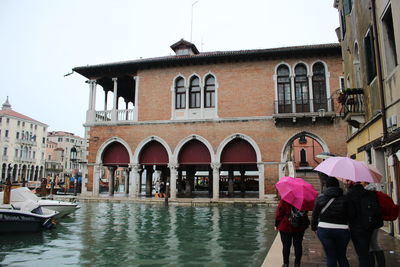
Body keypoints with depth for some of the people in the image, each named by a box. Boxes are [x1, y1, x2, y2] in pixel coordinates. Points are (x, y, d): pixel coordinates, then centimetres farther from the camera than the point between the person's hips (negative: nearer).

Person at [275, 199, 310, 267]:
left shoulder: (284, 200, -16)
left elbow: (279, 213, -11)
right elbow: (305, 213, 7)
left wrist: (277, 224, -2)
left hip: (285, 227, -3)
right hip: (299, 228, 3)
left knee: (286, 246, 8)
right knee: (298, 245, 12)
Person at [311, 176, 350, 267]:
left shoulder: (320, 198, 0)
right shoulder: (345, 198, -4)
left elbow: (315, 214, 4)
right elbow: (349, 215, -2)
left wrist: (314, 227, 14)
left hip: (324, 230, 0)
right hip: (342, 230, 0)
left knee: (330, 257, 9)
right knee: (342, 256, 18)